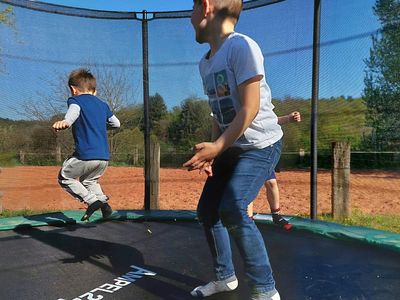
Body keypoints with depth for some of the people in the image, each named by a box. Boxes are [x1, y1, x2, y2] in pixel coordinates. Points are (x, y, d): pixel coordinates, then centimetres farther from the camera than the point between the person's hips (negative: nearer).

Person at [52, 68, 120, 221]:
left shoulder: (75, 100, 2)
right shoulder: (103, 104, 19)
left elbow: (74, 111, -22)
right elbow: (116, 123, 27)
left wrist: (65, 121, -42)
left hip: (85, 155, -6)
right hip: (104, 157, 7)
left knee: (64, 178, 16)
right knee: (89, 180, 30)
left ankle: (92, 200, -1)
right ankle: (104, 203, 8)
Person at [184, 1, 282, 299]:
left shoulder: (242, 46, -15)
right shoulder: (206, 63, 11)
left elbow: (250, 108, -21)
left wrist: (217, 146, -25)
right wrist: (212, 150, 7)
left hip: (261, 145, -8)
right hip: (230, 148, 9)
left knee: (232, 210, -22)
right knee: (207, 211, 9)